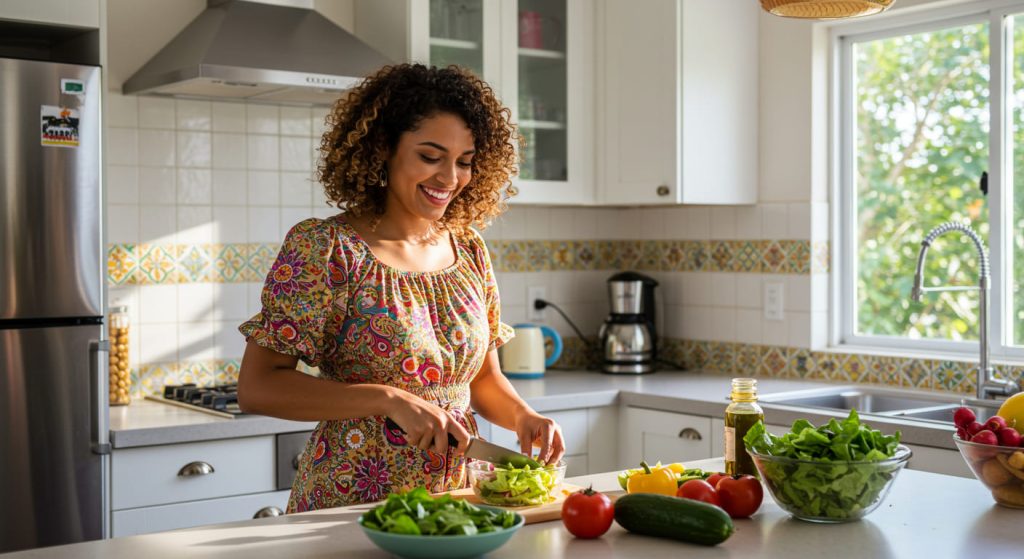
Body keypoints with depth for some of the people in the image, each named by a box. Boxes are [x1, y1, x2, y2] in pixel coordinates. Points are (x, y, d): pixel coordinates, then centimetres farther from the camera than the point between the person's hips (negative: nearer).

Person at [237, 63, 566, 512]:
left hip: (455, 502, 5)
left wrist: (522, 416, -3)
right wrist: (388, 399, -20)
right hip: (349, 505, -4)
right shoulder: (322, 248, -10)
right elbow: (257, 387, -13)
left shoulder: (469, 249, 8)